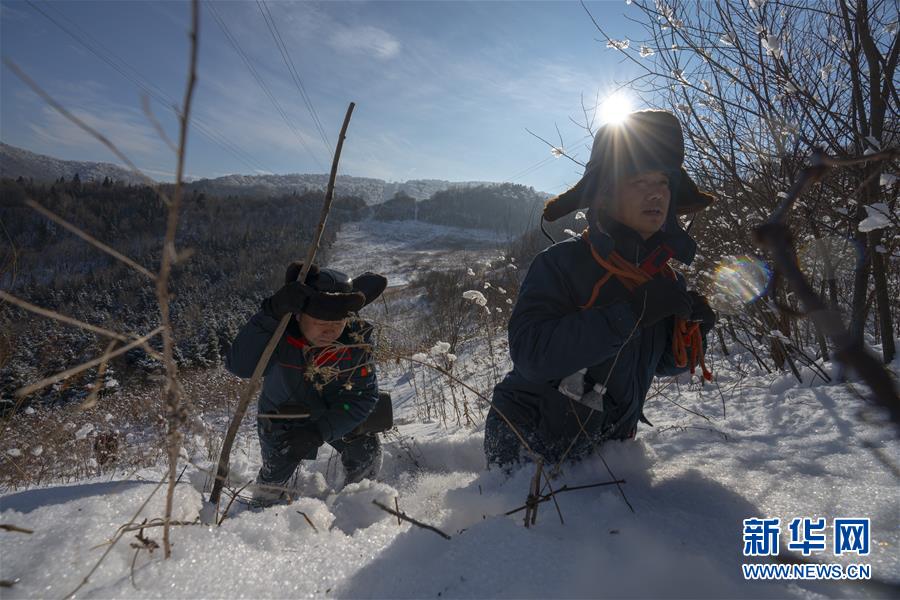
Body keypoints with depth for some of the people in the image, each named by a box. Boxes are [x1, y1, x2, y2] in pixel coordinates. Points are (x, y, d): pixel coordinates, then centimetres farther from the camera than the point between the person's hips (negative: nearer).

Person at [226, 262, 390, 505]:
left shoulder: (356, 339, -27)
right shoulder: (280, 331, -32)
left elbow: (363, 395, -22)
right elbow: (240, 366, -49)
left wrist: (320, 431, -31)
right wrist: (272, 313, -59)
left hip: (337, 413, 2)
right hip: (284, 414, -1)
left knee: (366, 454, 2)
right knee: (275, 470, 4)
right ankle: (263, 509, 39)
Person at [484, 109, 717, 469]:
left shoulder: (667, 280, 0)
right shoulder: (561, 263, -19)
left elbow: (663, 364, 10)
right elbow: (531, 353, -32)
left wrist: (691, 331, -12)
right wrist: (631, 312, -33)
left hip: (606, 444, 6)